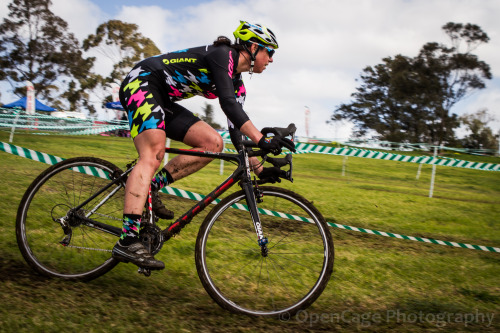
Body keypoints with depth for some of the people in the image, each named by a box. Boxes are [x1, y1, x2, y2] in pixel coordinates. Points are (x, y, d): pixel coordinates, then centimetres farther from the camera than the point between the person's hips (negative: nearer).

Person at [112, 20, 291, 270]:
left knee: (213, 143, -7)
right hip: (141, 83, -9)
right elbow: (227, 104, -29)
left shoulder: (237, 83, 10)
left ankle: (149, 187, -6)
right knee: (154, 153, -28)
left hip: (163, 102, 9)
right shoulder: (223, 54, -16)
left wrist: (259, 169, 2)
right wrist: (262, 140, -35)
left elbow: (236, 130, 9)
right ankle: (127, 241, -37)